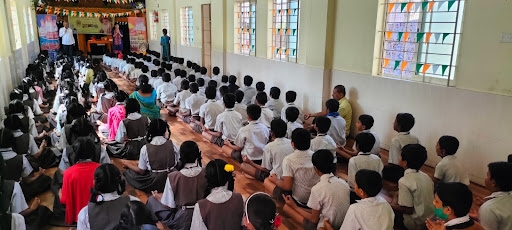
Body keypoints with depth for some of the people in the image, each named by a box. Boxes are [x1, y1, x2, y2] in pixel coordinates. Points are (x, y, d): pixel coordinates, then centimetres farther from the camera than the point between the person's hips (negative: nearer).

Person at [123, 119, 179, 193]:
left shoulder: (145, 148, -16)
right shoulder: (172, 144, -12)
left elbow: (141, 171, -7)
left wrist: (128, 164, 11)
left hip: (155, 184, -3)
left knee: (127, 172, 13)